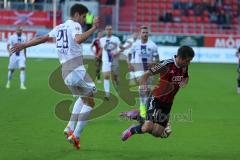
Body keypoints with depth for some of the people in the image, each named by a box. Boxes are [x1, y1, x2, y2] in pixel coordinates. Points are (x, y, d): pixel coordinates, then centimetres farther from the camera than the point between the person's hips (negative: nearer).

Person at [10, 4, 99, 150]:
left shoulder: (59, 28, 20)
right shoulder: (74, 25, -4)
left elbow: (42, 38, 27)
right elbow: (79, 39, -26)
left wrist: (23, 45, 36)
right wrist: (94, 28, -24)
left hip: (65, 71, 9)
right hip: (76, 69, -9)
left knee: (83, 98, 27)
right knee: (89, 102, -1)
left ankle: (70, 128, 16)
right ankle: (76, 136, -7)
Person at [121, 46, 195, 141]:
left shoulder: (184, 67, 1)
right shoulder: (167, 64, -19)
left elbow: (186, 78, 22)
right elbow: (147, 74, -17)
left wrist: (184, 82, -2)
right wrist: (143, 85, -37)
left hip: (168, 103, 6)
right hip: (156, 100, -6)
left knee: (157, 133, -1)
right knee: (148, 128, -22)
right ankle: (132, 130, 11)